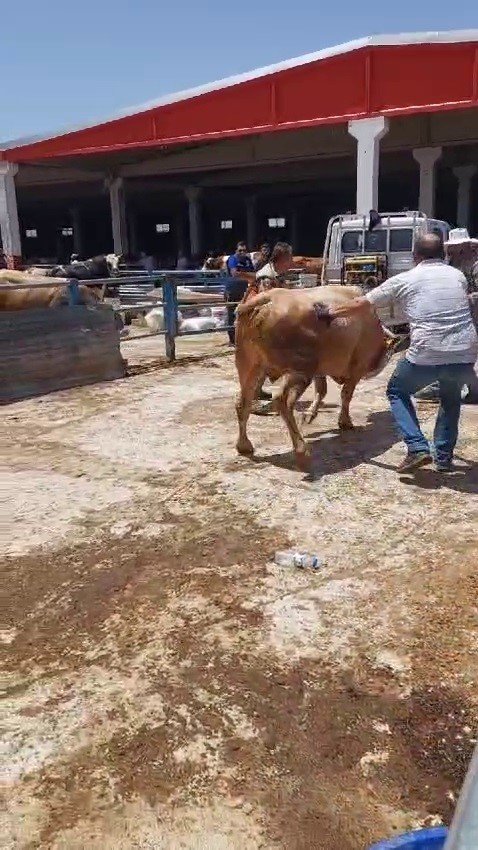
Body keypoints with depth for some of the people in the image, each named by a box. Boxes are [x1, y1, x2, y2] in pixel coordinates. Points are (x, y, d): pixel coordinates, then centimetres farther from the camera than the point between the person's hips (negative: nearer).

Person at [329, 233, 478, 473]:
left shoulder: (403, 281, 5)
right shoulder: (458, 276, 15)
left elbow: (361, 304, 12)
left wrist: (332, 312, 27)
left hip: (426, 356, -4)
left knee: (397, 392, 22)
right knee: (451, 398, 32)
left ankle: (417, 448, 6)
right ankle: (444, 458, 27)